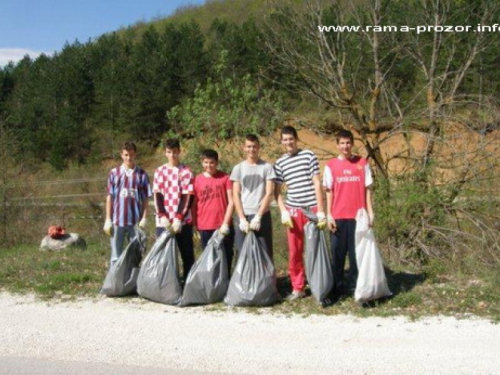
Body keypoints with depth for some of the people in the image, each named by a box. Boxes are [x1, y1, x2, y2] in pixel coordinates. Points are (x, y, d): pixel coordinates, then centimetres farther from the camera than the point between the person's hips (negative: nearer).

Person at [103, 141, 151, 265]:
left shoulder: (142, 175, 1)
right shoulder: (114, 173, 3)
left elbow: (145, 199, 2)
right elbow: (109, 197, 5)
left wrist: (144, 218, -5)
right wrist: (108, 220, 1)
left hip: (135, 221, 0)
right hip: (117, 221, 0)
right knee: (116, 257, 7)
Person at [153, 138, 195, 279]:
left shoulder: (186, 172, 0)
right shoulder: (159, 171, 8)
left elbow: (187, 197, -5)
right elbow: (157, 195, 3)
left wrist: (178, 219, -14)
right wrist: (163, 217, -10)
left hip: (183, 221, -2)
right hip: (163, 221, 2)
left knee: (187, 254, 2)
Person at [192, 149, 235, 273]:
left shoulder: (225, 178, -2)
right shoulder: (197, 180, 3)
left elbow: (231, 202, -4)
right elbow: (194, 204, 7)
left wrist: (226, 223, -11)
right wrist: (195, 226, 5)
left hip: (223, 227, -1)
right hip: (205, 228, 1)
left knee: (226, 257, 5)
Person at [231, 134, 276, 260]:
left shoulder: (267, 167, 2)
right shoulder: (238, 168, 7)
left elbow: (269, 194, -4)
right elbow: (236, 195, 3)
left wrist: (258, 216, -11)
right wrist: (242, 218, -7)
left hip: (262, 216, -1)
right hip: (243, 216, 2)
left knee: (265, 254, 1)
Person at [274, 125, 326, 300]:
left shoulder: (309, 155, 1)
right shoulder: (280, 163, 8)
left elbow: (317, 184, -2)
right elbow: (277, 191, 10)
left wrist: (320, 211, -7)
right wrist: (284, 211, -5)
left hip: (312, 209, -2)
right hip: (293, 210, 2)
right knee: (294, 251, 4)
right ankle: (297, 288, 15)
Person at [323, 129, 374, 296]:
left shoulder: (362, 163, 4)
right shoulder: (330, 165, 3)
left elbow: (367, 189, 5)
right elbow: (329, 192, 4)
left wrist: (370, 212, -1)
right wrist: (328, 215, -2)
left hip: (358, 215, 0)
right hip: (338, 216, 0)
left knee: (357, 251, 4)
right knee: (337, 252, 5)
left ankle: (354, 285, 15)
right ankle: (337, 286, 16)